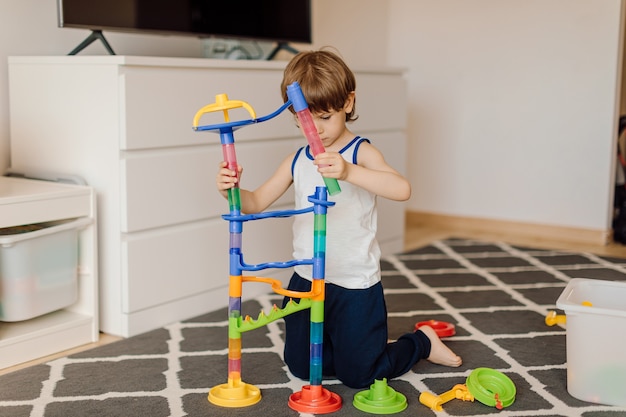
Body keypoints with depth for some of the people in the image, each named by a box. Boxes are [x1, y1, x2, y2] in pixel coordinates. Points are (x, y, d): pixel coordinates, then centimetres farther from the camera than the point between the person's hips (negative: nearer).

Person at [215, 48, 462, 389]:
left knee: (359, 374, 2)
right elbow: (257, 202, 6)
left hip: (355, 284, -5)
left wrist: (349, 171, -45)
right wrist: (232, 191, -17)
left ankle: (423, 342, 28)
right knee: (300, 367, 13)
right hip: (306, 280, 6)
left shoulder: (360, 152, -12)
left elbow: (401, 189, -31)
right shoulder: (297, 161, 4)